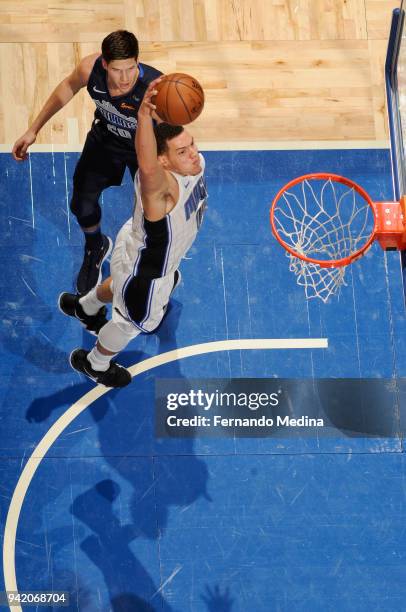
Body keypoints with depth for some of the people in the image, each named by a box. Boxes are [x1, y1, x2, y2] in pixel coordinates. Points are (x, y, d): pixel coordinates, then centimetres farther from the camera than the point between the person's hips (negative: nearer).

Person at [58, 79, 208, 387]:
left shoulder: (195, 163, -21)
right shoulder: (161, 184, -47)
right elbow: (147, 168, -74)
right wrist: (144, 115, -90)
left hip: (157, 254, 8)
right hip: (143, 269, -8)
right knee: (135, 321, 22)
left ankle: (85, 307, 69)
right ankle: (94, 364, 54)